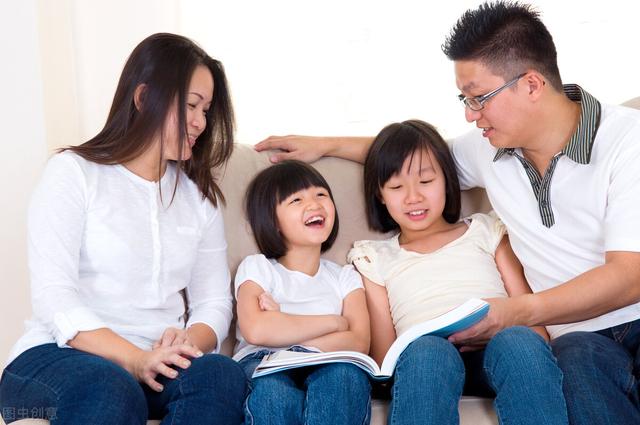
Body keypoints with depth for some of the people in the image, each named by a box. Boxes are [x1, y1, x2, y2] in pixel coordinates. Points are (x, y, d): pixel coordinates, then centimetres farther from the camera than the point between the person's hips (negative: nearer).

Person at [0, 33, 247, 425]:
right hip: (58, 354, -4)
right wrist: (134, 359, -23)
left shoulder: (200, 194, 18)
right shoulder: (73, 173, 2)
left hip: (160, 364, 4)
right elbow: (53, 298, -10)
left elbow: (214, 300, 10)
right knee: (109, 387, -39)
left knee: (222, 375, -31)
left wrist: (190, 342, -14)